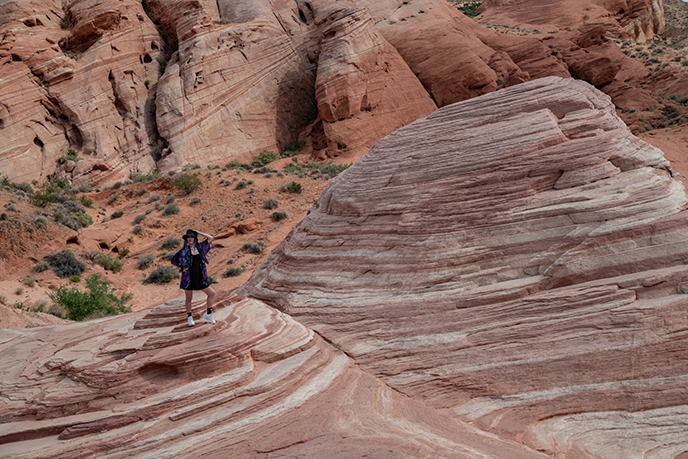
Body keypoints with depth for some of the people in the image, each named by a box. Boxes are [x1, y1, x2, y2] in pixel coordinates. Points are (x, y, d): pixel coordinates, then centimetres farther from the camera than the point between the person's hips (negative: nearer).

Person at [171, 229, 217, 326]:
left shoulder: (200, 247, 4)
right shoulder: (184, 250, -4)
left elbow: (210, 238, 5)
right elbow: (174, 260, 5)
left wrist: (198, 232, 2)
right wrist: (182, 268, 0)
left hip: (200, 277, 3)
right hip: (189, 277, -3)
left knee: (212, 294, 2)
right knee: (188, 298, 6)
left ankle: (208, 313, 16)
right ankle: (189, 317, 20)